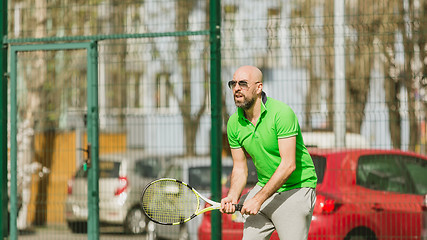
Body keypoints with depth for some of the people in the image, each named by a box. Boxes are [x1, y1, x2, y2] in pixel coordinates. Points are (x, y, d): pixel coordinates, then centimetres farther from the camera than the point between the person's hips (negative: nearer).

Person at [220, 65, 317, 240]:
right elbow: (240, 168, 7)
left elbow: (288, 165, -24)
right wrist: (232, 197, -13)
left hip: (296, 188, -6)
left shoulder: (282, 113, -21)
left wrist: (258, 199, -23)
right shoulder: (234, 123, -1)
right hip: (265, 186, 6)